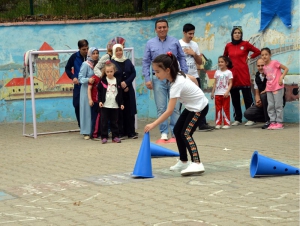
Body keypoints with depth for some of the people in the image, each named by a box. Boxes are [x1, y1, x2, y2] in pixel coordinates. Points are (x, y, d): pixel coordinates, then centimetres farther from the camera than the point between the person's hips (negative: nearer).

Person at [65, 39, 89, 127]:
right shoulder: (74, 57, -3)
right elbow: (67, 68, 10)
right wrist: (73, 77, -4)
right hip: (78, 85, 2)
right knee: (77, 106, 3)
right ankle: (82, 127, 15)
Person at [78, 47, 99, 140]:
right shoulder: (85, 65, -6)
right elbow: (80, 78, -10)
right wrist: (88, 80, -27)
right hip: (87, 90, -5)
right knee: (87, 110, -4)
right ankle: (86, 132, 1)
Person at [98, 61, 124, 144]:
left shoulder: (117, 81, 5)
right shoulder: (103, 81, 0)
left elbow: (120, 93, 8)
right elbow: (99, 91, 2)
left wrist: (121, 103, 5)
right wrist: (100, 101, -7)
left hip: (115, 105, 1)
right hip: (105, 105, -1)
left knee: (114, 122, 7)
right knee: (104, 122, 0)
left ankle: (115, 136, 13)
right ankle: (104, 137, 5)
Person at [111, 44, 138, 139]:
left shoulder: (128, 62, 11)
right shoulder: (111, 62, -1)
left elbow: (133, 73, 6)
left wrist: (126, 83, -9)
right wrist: (121, 85, -11)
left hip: (129, 91, 3)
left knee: (130, 112, 2)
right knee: (119, 112, -3)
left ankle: (131, 132, 7)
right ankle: (120, 133, 2)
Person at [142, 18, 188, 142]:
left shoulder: (175, 42, 8)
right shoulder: (150, 43, 8)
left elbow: (182, 58, 9)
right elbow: (146, 62, 7)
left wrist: (184, 75, 1)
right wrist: (147, 79, -2)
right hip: (158, 79, 0)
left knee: (175, 107, 0)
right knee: (161, 108, 1)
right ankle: (164, 133, 6)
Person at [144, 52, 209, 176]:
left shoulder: (177, 85, -32)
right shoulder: (179, 74, -8)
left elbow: (169, 111, -35)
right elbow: (194, 79, 11)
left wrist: (153, 124, -36)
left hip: (200, 107, -10)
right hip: (192, 106, 10)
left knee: (186, 134, -19)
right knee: (177, 130, 8)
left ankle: (197, 164, -27)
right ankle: (183, 161, 17)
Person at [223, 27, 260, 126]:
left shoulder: (245, 44, 0)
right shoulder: (228, 46, 8)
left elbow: (257, 51, 6)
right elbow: (225, 57, 24)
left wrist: (249, 57, 1)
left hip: (243, 73, -4)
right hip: (232, 74, 4)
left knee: (247, 96, -3)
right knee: (234, 98, 7)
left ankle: (251, 119, -1)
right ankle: (237, 119, 14)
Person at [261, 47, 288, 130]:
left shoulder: (274, 62, -9)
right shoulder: (264, 67, 10)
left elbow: (286, 69, -8)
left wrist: (281, 77, -17)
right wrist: (266, 88, 7)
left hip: (278, 87, -7)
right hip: (269, 89, 7)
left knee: (278, 105, -4)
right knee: (270, 106, 5)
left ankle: (279, 123, -1)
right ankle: (273, 122, 10)